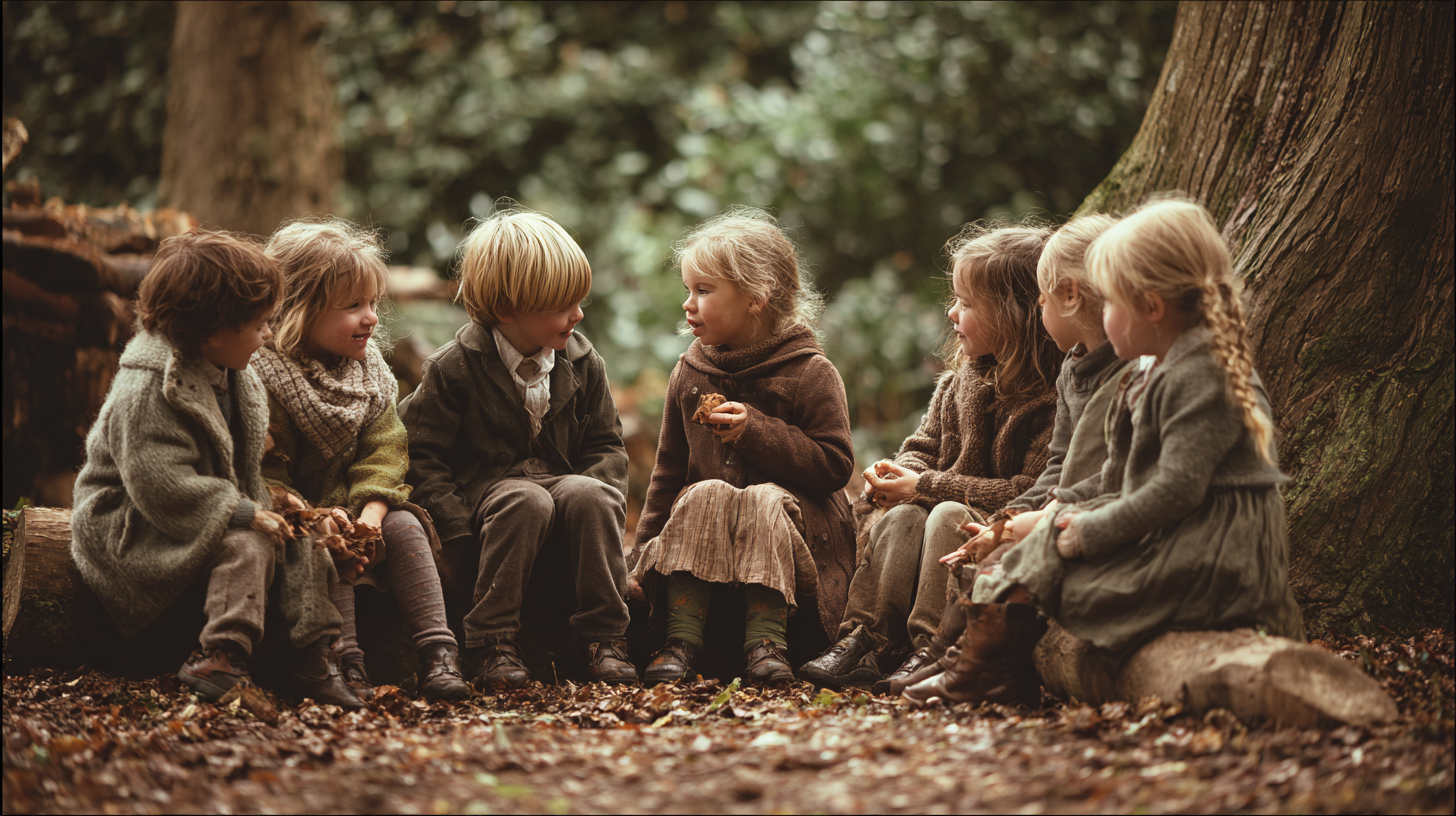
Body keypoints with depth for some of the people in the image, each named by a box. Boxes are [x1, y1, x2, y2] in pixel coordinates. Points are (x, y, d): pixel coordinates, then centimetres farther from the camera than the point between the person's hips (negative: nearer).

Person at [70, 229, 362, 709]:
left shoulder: (234, 379, 8)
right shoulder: (149, 392, -23)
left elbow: (244, 468, 15)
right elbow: (161, 484, -30)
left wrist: (271, 502, -4)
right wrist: (242, 514, -29)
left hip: (208, 517, 9)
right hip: (135, 533, -9)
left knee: (300, 542, -5)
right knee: (247, 545, -28)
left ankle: (312, 656, -7)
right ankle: (220, 659, -31)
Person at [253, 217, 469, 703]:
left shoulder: (369, 371, 6)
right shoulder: (264, 377, -16)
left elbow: (383, 452, -2)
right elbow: (263, 472, -20)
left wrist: (372, 512, -21)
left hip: (355, 506, 5)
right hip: (302, 515, -5)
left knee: (404, 527, -21)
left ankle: (438, 652, -26)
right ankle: (345, 662, -36)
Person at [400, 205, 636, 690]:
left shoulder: (583, 363, 5)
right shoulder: (454, 369, -8)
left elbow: (605, 445, 12)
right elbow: (420, 454, -7)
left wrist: (605, 501, -9)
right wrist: (461, 527, -16)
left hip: (563, 477, 4)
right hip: (485, 489, -3)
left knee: (587, 493, -30)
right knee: (528, 500, -36)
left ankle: (604, 637, -23)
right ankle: (492, 643, -28)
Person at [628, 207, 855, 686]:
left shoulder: (810, 373, -5)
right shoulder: (690, 373, 9)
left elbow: (835, 466, -11)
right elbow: (669, 470, 15)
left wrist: (757, 432, -19)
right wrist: (643, 553, 10)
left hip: (796, 522, -3)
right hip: (705, 521, 3)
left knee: (765, 501, -34)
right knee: (705, 495, -28)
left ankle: (766, 643, -36)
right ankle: (682, 639, -32)